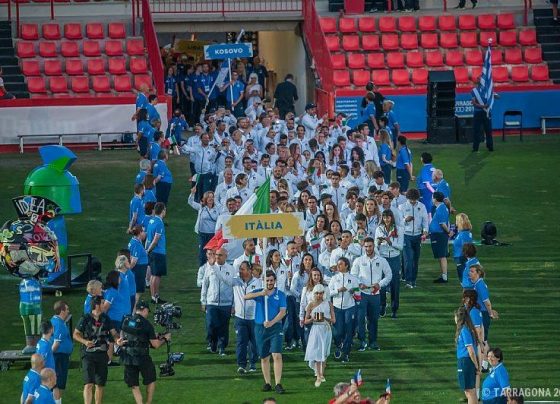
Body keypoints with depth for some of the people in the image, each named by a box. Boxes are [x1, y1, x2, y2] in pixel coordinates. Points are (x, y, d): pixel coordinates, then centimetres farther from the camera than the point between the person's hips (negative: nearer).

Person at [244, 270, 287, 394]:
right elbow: (245, 297, -12)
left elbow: (282, 312, -4)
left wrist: (272, 322, -18)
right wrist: (260, 293, -26)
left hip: (275, 327, -2)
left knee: (277, 355, -13)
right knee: (264, 357, 8)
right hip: (260, 328, 2)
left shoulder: (280, 294, 3)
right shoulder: (259, 292, 6)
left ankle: (278, 384, -16)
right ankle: (267, 383, 16)